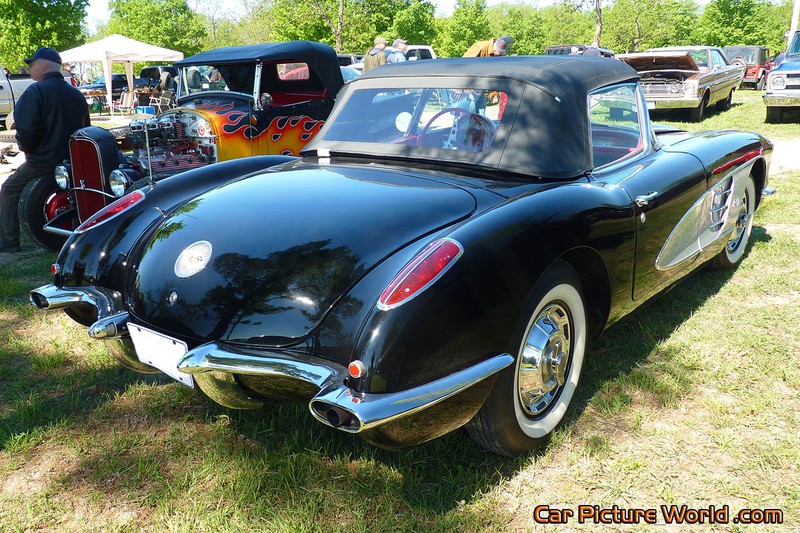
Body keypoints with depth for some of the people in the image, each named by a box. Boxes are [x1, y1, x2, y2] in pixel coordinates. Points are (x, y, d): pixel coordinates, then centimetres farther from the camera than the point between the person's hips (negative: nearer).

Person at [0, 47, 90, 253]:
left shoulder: (36, 91, -12)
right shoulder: (76, 94, 11)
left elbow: (26, 128, -21)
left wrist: (26, 148, -3)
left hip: (44, 161, -6)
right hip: (74, 162, 7)